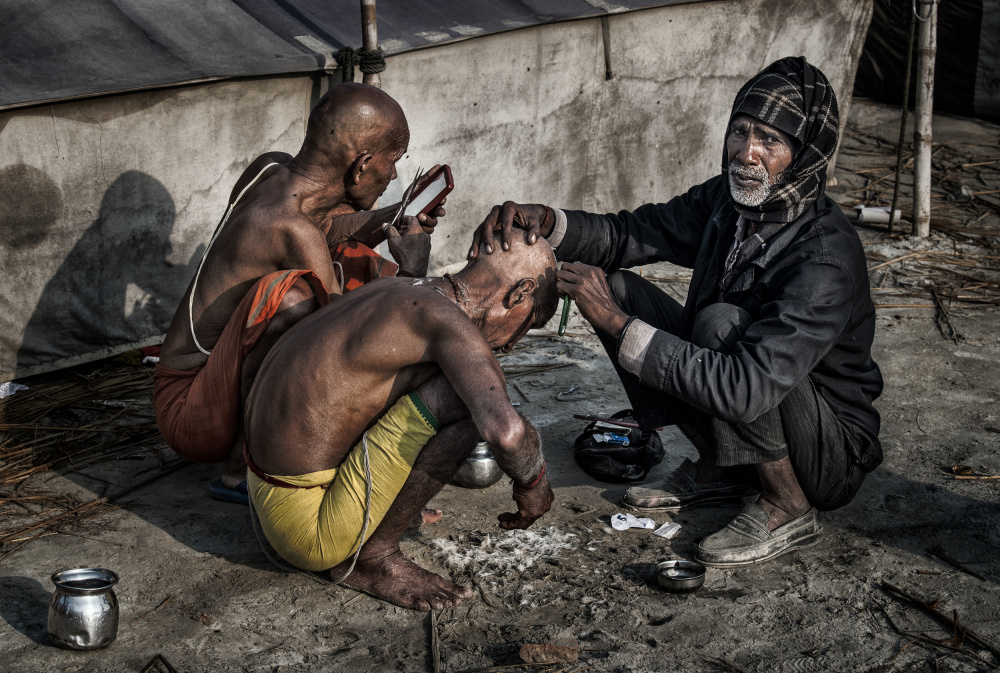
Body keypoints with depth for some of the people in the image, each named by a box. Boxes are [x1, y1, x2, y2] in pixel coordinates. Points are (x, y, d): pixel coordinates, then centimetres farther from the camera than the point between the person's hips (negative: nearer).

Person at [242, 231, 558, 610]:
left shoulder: (401, 290, 8)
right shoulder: (447, 318, -19)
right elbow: (505, 429, -35)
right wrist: (532, 483, -13)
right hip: (308, 532, -9)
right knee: (471, 394, -20)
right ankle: (374, 555, -5)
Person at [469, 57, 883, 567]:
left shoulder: (826, 259, -31)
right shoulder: (728, 200, -6)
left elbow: (745, 389, -38)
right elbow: (629, 234, 0)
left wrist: (616, 323, -36)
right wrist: (544, 221, -22)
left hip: (833, 456, -7)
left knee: (722, 323, -33)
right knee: (621, 288, -5)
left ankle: (788, 507, -13)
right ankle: (717, 469, 6)